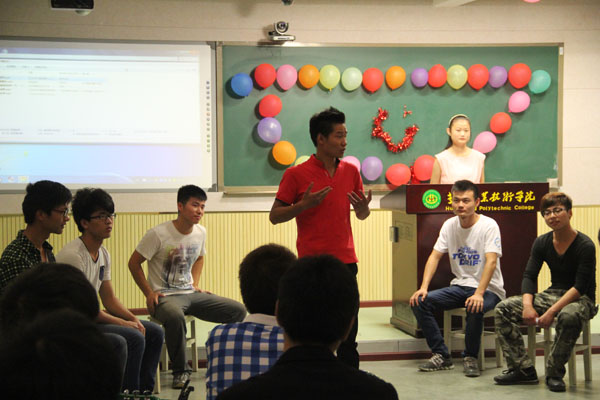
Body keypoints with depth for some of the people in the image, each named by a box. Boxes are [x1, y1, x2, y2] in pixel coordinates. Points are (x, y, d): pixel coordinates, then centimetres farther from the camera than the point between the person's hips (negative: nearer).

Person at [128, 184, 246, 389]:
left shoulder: (200, 232, 7)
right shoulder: (158, 234, -13)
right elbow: (134, 263, -5)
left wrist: (195, 284, 14)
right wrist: (149, 293, -9)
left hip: (190, 294, 6)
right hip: (164, 296, -6)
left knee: (238, 310, -9)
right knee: (175, 316, -42)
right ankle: (180, 371, -21)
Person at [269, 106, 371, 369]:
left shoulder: (351, 171, 10)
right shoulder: (296, 175, -4)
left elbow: (361, 215, 18)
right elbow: (274, 216, -2)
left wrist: (363, 207, -5)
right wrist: (304, 205, -17)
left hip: (345, 261, 4)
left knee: (348, 334, 6)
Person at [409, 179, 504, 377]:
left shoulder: (488, 225, -12)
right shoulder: (449, 225, 6)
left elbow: (491, 262, -22)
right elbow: (435, 256, 3)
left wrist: (479, 294, -35)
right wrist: (424, 287, -12)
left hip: (488, 289, -6)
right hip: (460, 286, 6)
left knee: (475, 308, -39)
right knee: (419, 301, -14)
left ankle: (470, 357, -13)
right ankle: (442, 356, -5)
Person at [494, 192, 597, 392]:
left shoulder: (585, 246, -15)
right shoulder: (542, 243, 3)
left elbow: (579, 287, -21)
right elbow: (529, 276, -1)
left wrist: (552, 311, -30)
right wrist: (527, 305, -20)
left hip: (581, 299, -6)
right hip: (552, 294, 6)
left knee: (568, 316, -42)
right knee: (504, 308, -12)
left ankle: (554, 373, -22)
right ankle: (522, 369, -11)